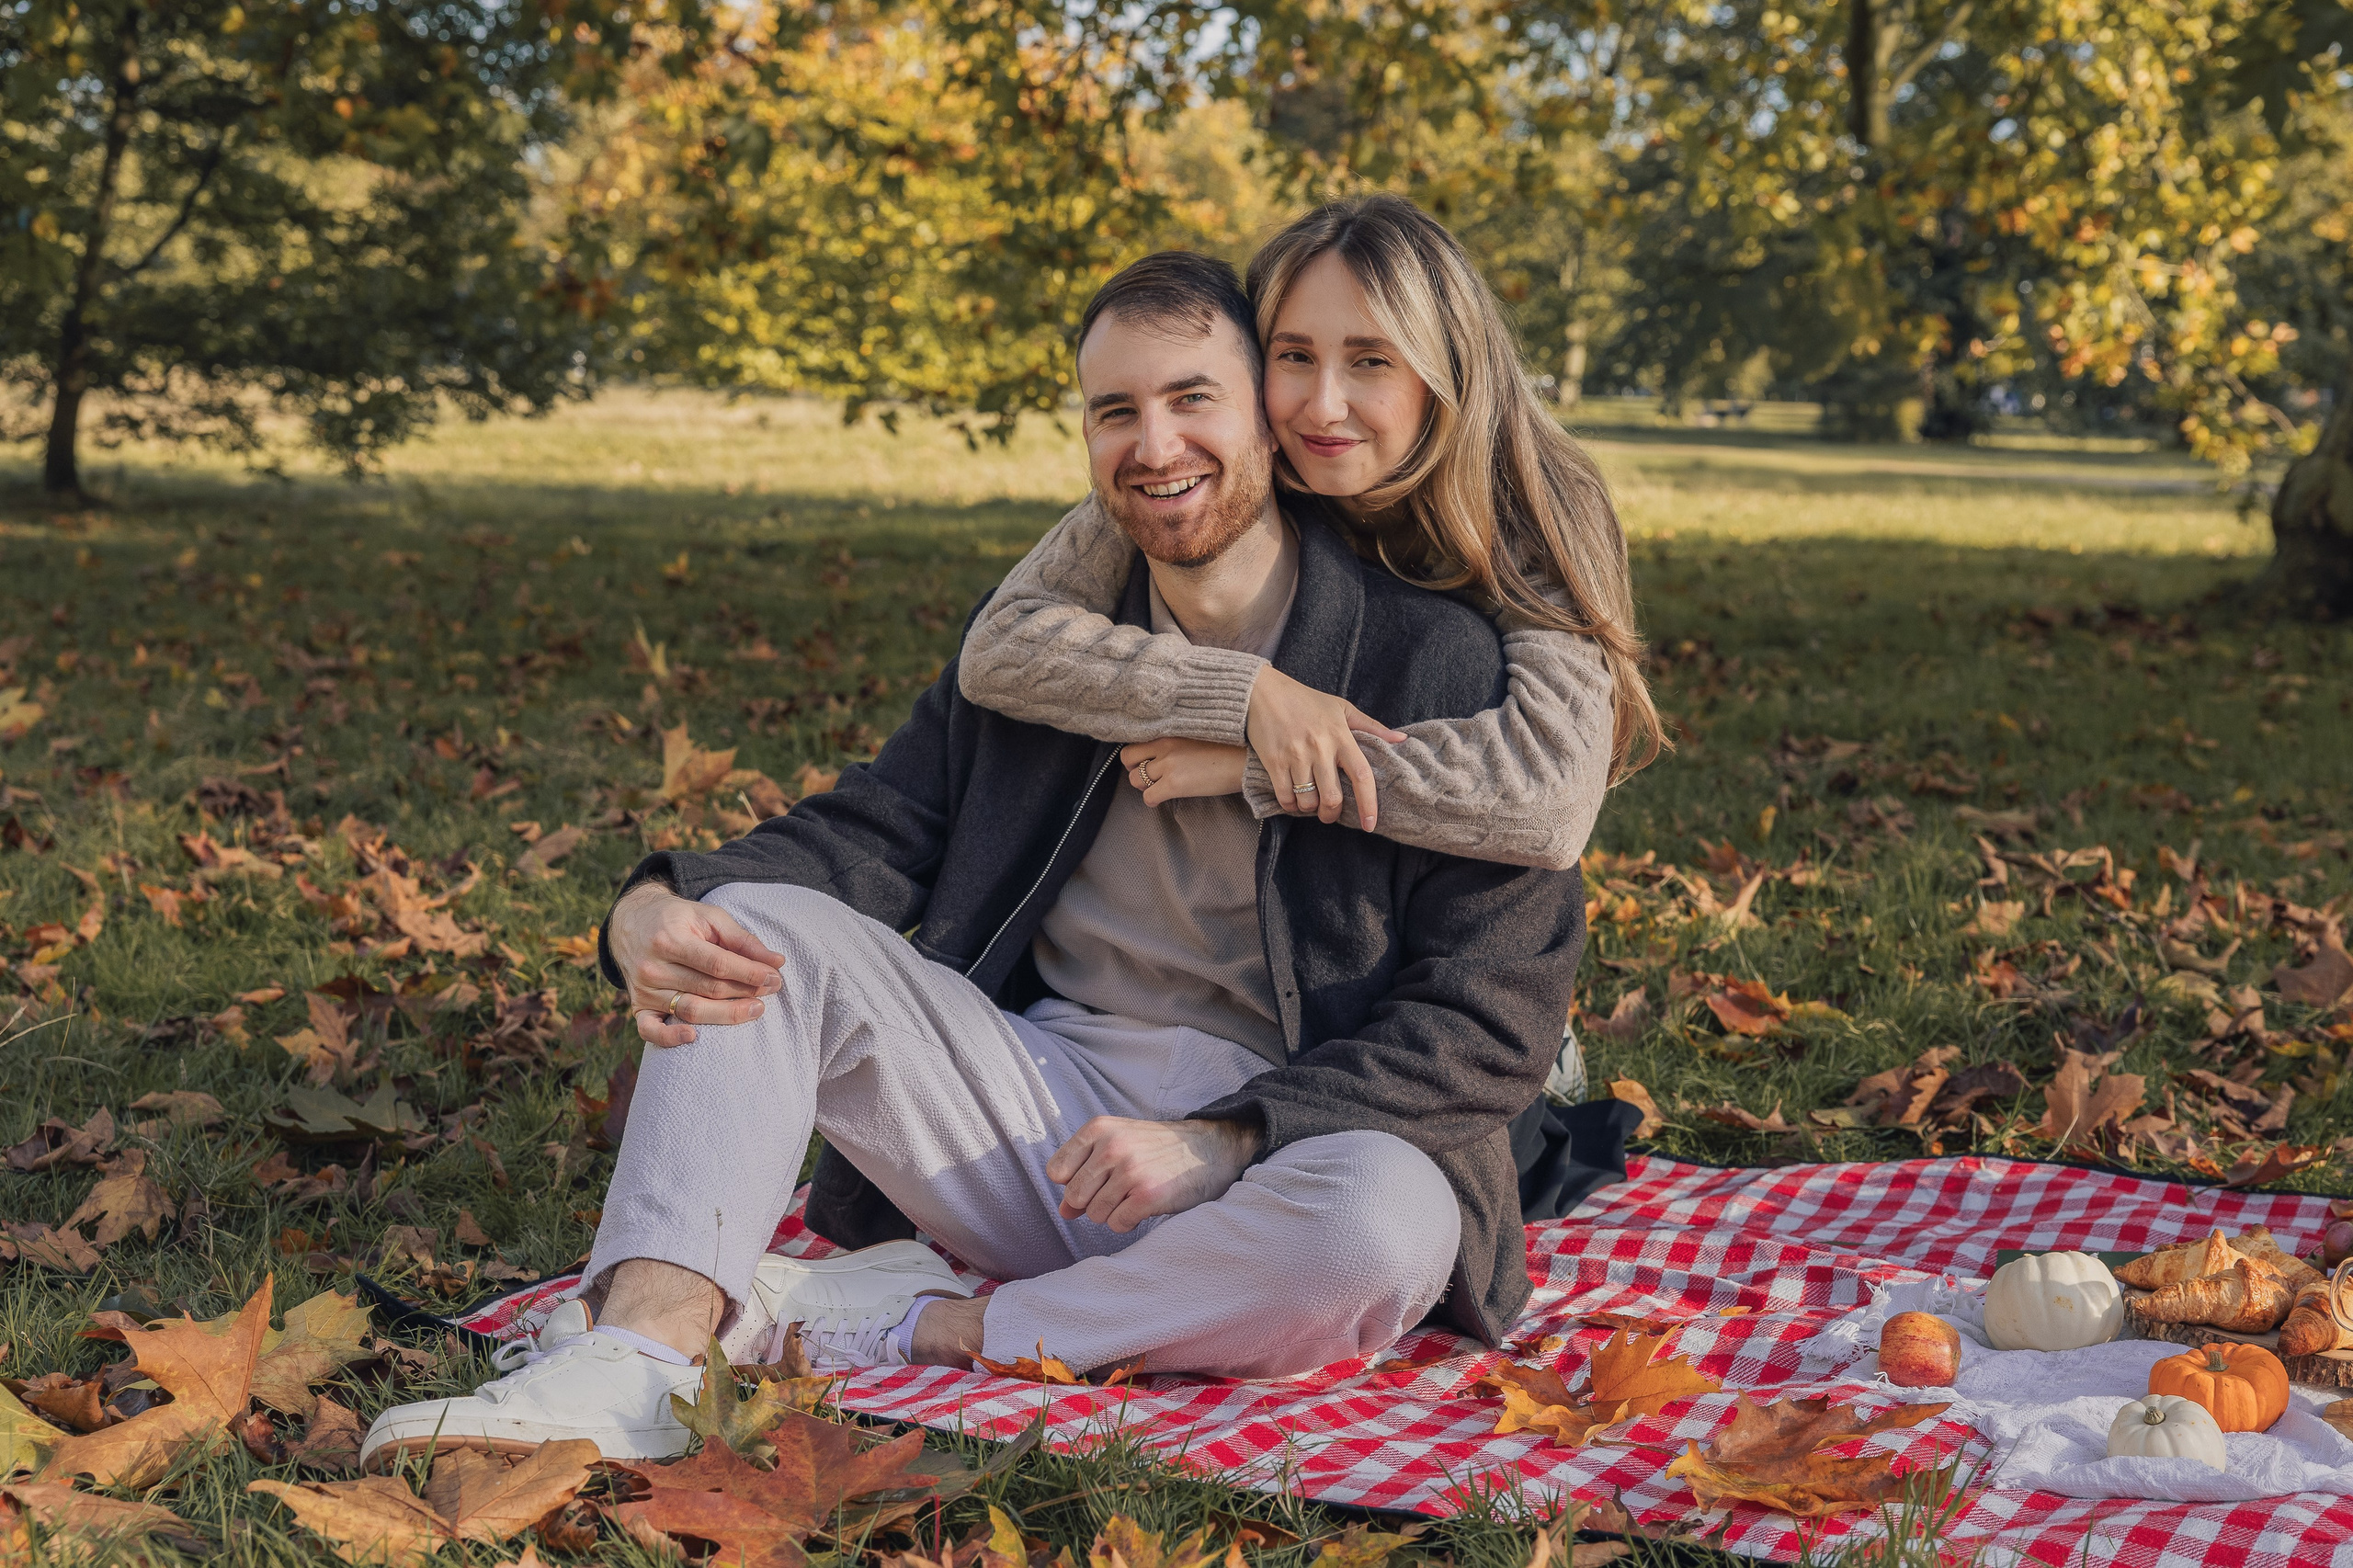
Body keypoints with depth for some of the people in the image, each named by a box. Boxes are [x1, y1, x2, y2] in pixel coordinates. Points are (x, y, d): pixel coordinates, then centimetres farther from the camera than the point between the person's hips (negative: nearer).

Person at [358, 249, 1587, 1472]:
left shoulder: (1438, 665, -6)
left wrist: (1218, 1143, -21)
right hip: (1042, 1116, 4)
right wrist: (660, 909, -16)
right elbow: (871, 829, 7)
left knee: (1389, 1219, -38)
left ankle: (899, 1322, -22)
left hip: (1289, 1145, -4)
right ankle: (634, 1366, -31)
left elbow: (1495, 1017, -10)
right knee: (765, 928, -13)